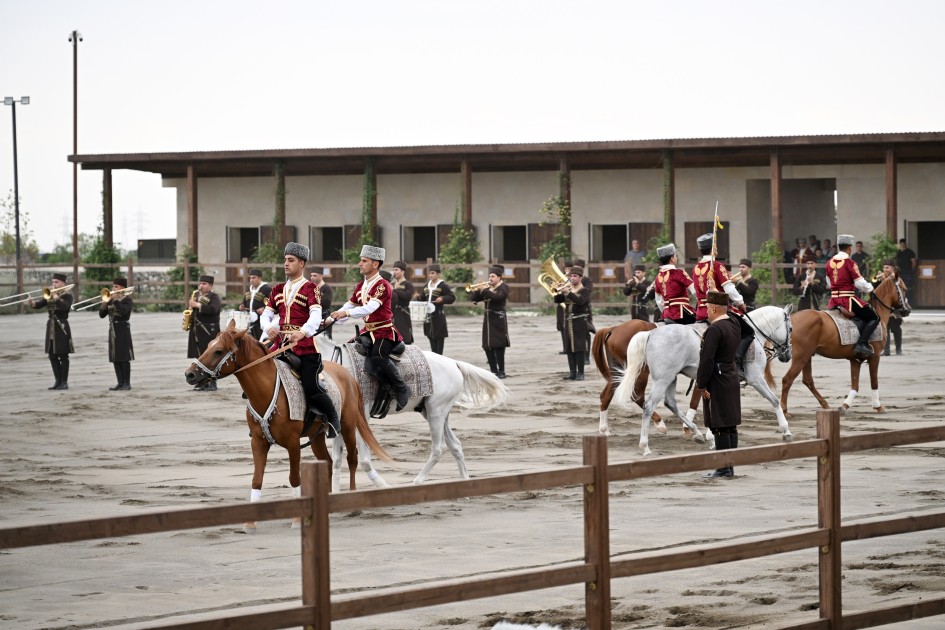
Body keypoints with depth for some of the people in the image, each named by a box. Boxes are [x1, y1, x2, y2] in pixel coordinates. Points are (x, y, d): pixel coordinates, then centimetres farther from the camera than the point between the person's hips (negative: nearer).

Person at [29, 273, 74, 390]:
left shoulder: (67, 296, -4)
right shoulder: (49, 295, 13)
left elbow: (64, 307, -23)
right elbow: (39, 304, 3)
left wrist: (55, 296, -23)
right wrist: (33, 303, -18)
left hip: (61, 326, -6)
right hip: (51, 327, 6)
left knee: (63, 356, -3)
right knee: (52, 356, 7)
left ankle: (64, 382, 1)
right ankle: (58, 381, 14)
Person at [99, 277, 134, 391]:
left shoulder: (126, 299, -5)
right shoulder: (110, 300, 14)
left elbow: (123, 311, -24)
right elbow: (102, 314, 9)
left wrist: (115, 300, -21)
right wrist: (105, 302, -5)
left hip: (122, 329, -7)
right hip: (112, 329, 7)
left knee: (124, 358, -5)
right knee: (115, 358, 6)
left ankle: (127, 383, 0)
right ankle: (120, 382, 11)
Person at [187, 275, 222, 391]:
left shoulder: (214, 297, -5)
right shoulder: (197, 295, 17)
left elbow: (213, 309, -23)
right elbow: (191, 310, 28)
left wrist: (197, 305, -22)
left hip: (209, 332, -7)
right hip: (197, 332, 7)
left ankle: (212, 383, -3)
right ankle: (203, 382, 15)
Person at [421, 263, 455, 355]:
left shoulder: (443, 286, -7)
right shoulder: (426, 286, 14)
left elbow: (452, 298, -9)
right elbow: (424, 299, 25)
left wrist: (443, 298, -24)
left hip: (438, 315, -7)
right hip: (428, 315, 7)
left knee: (439, 337, -3)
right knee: (431, 338, 11)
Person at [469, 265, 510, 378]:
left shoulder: (503, 287, -3)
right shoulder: (488, 288, 15)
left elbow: (497, 297, -23)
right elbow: (473, 298, 11)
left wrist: (484, 291, -24)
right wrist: (477, 290, -8)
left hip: (498, 319, -7)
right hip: (487, 320, 7)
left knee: (498, 346, -9)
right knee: (487, 346, 4)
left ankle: (501, 372, -7)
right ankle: (493, 371, 10)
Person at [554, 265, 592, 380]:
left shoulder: (585, 291, -2)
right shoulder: (567, 289, 14)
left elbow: (580, 301, -21)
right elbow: (557, 300, 7)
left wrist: (568, 292, -28)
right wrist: (559, 292, -11)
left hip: (579, 322, -6)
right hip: (568, 322, 6)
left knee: (579, 348, -7)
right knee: (569, 348, 3)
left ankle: (580, 373, -5)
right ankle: (572, 372, 7)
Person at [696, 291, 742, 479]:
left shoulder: (715, 329, -18)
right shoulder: (735, 325, 8)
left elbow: (707, 359, -21)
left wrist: (702, 384, -14)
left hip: (717, 382, -9)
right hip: (731, 377, 9)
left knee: (720, 427, -5)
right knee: (730, 426, 11)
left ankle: (724, 468, -3)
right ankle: (729, 467, 16)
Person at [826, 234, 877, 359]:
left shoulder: (830, 263, 9)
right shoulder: (850, 263, -11)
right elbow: (860, 283, -11)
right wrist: (870, 289, 7)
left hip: (833, 301, 7)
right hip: (848, 300, -7)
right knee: (874, 318, -1)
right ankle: (862, 343, -16)